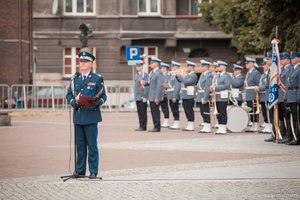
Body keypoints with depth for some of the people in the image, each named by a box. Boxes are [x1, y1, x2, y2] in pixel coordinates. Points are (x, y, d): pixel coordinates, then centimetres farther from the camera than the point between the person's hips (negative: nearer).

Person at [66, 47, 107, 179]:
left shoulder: (97, 79, 2)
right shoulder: (75, 79, 13)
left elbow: (103, 96, 1)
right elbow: (69, 95, 13)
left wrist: (98, 102, -20)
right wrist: (73, 102, -8)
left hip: (91, 117, -4)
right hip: (78, 116, 4)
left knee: (92, 145, -2)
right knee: (80, 145, 9)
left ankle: (93, 171, 3)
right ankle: (80, 170, 17)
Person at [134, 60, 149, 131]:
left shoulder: (145, 75, -8)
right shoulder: (136, 75, 18)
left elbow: (147, 86, -13)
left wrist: (145, 96, -18)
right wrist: (135, 96, 18)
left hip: (142, 97, -8)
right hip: (137, 97, 8)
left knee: (143, 112, -5)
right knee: (139, 112, 9)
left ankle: (143, 127, -3)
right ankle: (141, 126, 12)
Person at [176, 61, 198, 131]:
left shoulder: (193, 76, -11)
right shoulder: (187, 75, 19)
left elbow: (186, 82, -22)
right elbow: (181, 81, 21)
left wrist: (180, 76, -16)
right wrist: (178, 76, 6)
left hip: (189, 96, -10)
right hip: (185, 96, 10)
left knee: (189, 111, -7)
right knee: (187, 111, 11)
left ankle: (191, 126, -5)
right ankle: (189, 125, 16)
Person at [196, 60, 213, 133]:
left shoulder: (209, 75, -14)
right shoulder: (202, 75, 16)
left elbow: (207, 88, -20)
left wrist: (205, 98, -24)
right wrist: (198, 97, 17)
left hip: (205, 97, -10)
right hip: (200, 97, 10)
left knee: (206, 112, -6)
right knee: (202, 112, 13)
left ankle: (207, 128, -1)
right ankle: (205, 127, 19)